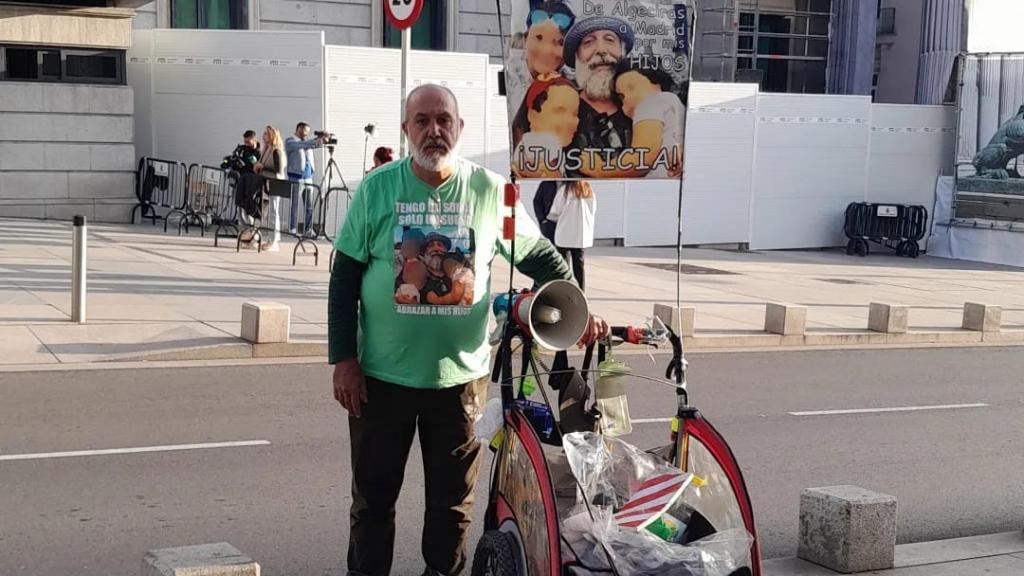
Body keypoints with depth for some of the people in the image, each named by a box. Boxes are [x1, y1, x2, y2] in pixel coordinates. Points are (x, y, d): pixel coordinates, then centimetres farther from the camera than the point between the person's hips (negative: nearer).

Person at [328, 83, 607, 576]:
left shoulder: (490, 191, -3)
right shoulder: (377, 189, -4)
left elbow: (541, 257, 6)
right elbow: (345, 278, 0)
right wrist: (343, 359, -4)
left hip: (461, 373, 1)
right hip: (382, 374, 0)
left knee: (453, 497, 12)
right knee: (373, 494, 9)